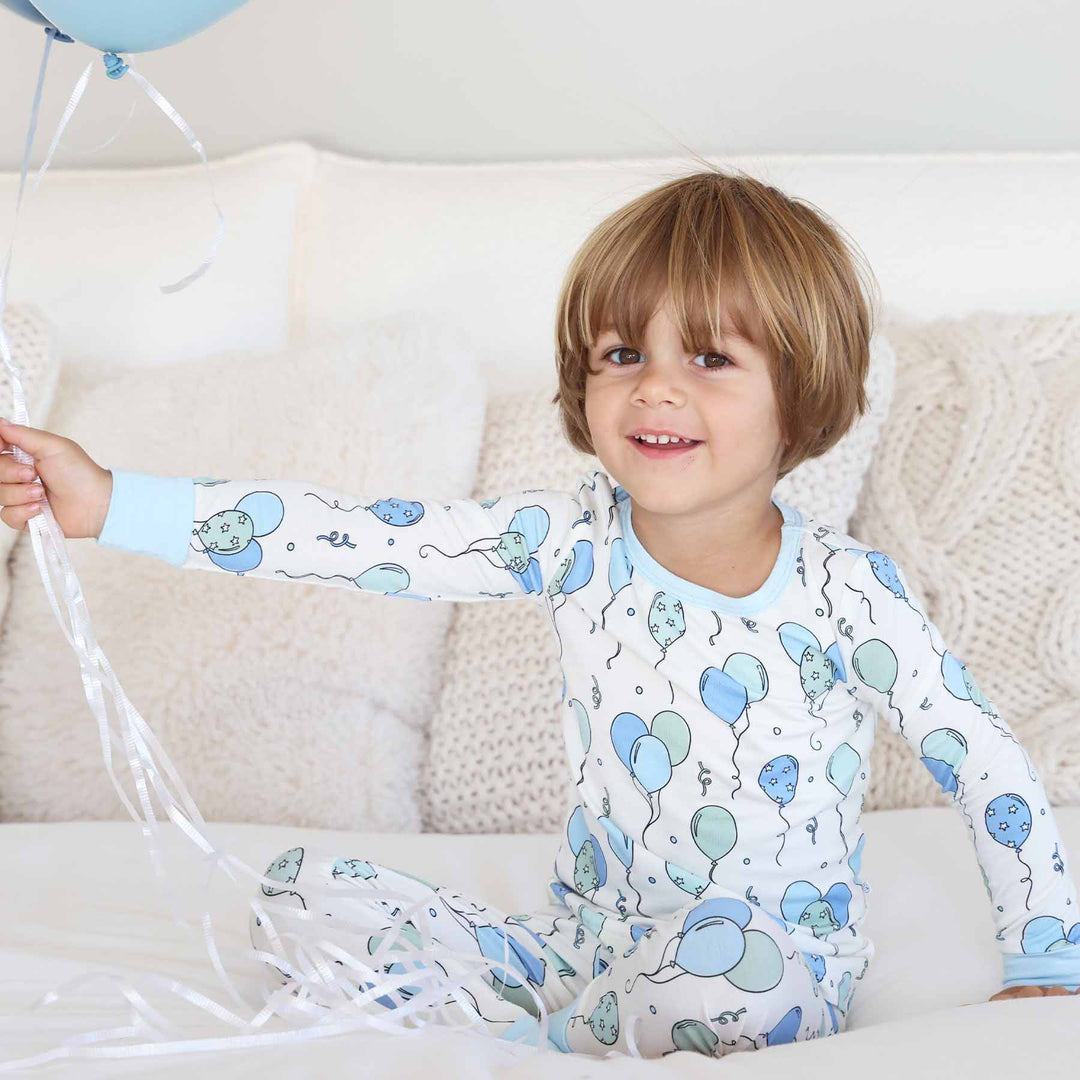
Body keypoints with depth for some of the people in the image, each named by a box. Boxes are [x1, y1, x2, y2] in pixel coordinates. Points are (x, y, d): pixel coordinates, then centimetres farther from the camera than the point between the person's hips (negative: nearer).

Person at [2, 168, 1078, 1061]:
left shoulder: (848, 592, -14)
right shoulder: (577, 542, -7)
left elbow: (987, 766, -6)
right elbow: (367, 537, -12)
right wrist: (112, 504, -16)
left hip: (777, 971, -3)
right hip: (585, 941, 3)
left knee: (727, 965, -39)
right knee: (299, 890, -5)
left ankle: (543, 1046, -11)